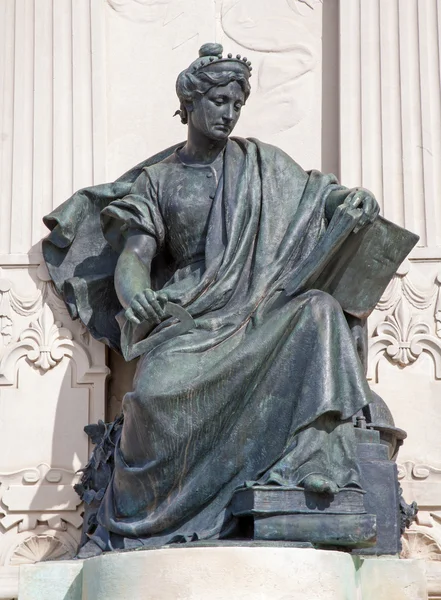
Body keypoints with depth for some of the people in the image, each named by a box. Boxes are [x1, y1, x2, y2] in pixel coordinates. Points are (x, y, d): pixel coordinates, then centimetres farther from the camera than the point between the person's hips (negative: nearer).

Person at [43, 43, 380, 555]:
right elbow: (133, 258, -2)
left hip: (256, 314, 2)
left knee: (318, 311, -31)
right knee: (156, 390, -32)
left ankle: (312, 455, -35)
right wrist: (133, 291, -27)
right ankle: (128, 524, -13)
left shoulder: (258, 163, 12)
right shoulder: (156, 180, 8)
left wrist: (356, 198, -5)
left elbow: (316, 194, 20)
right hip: (190, 316, -2)